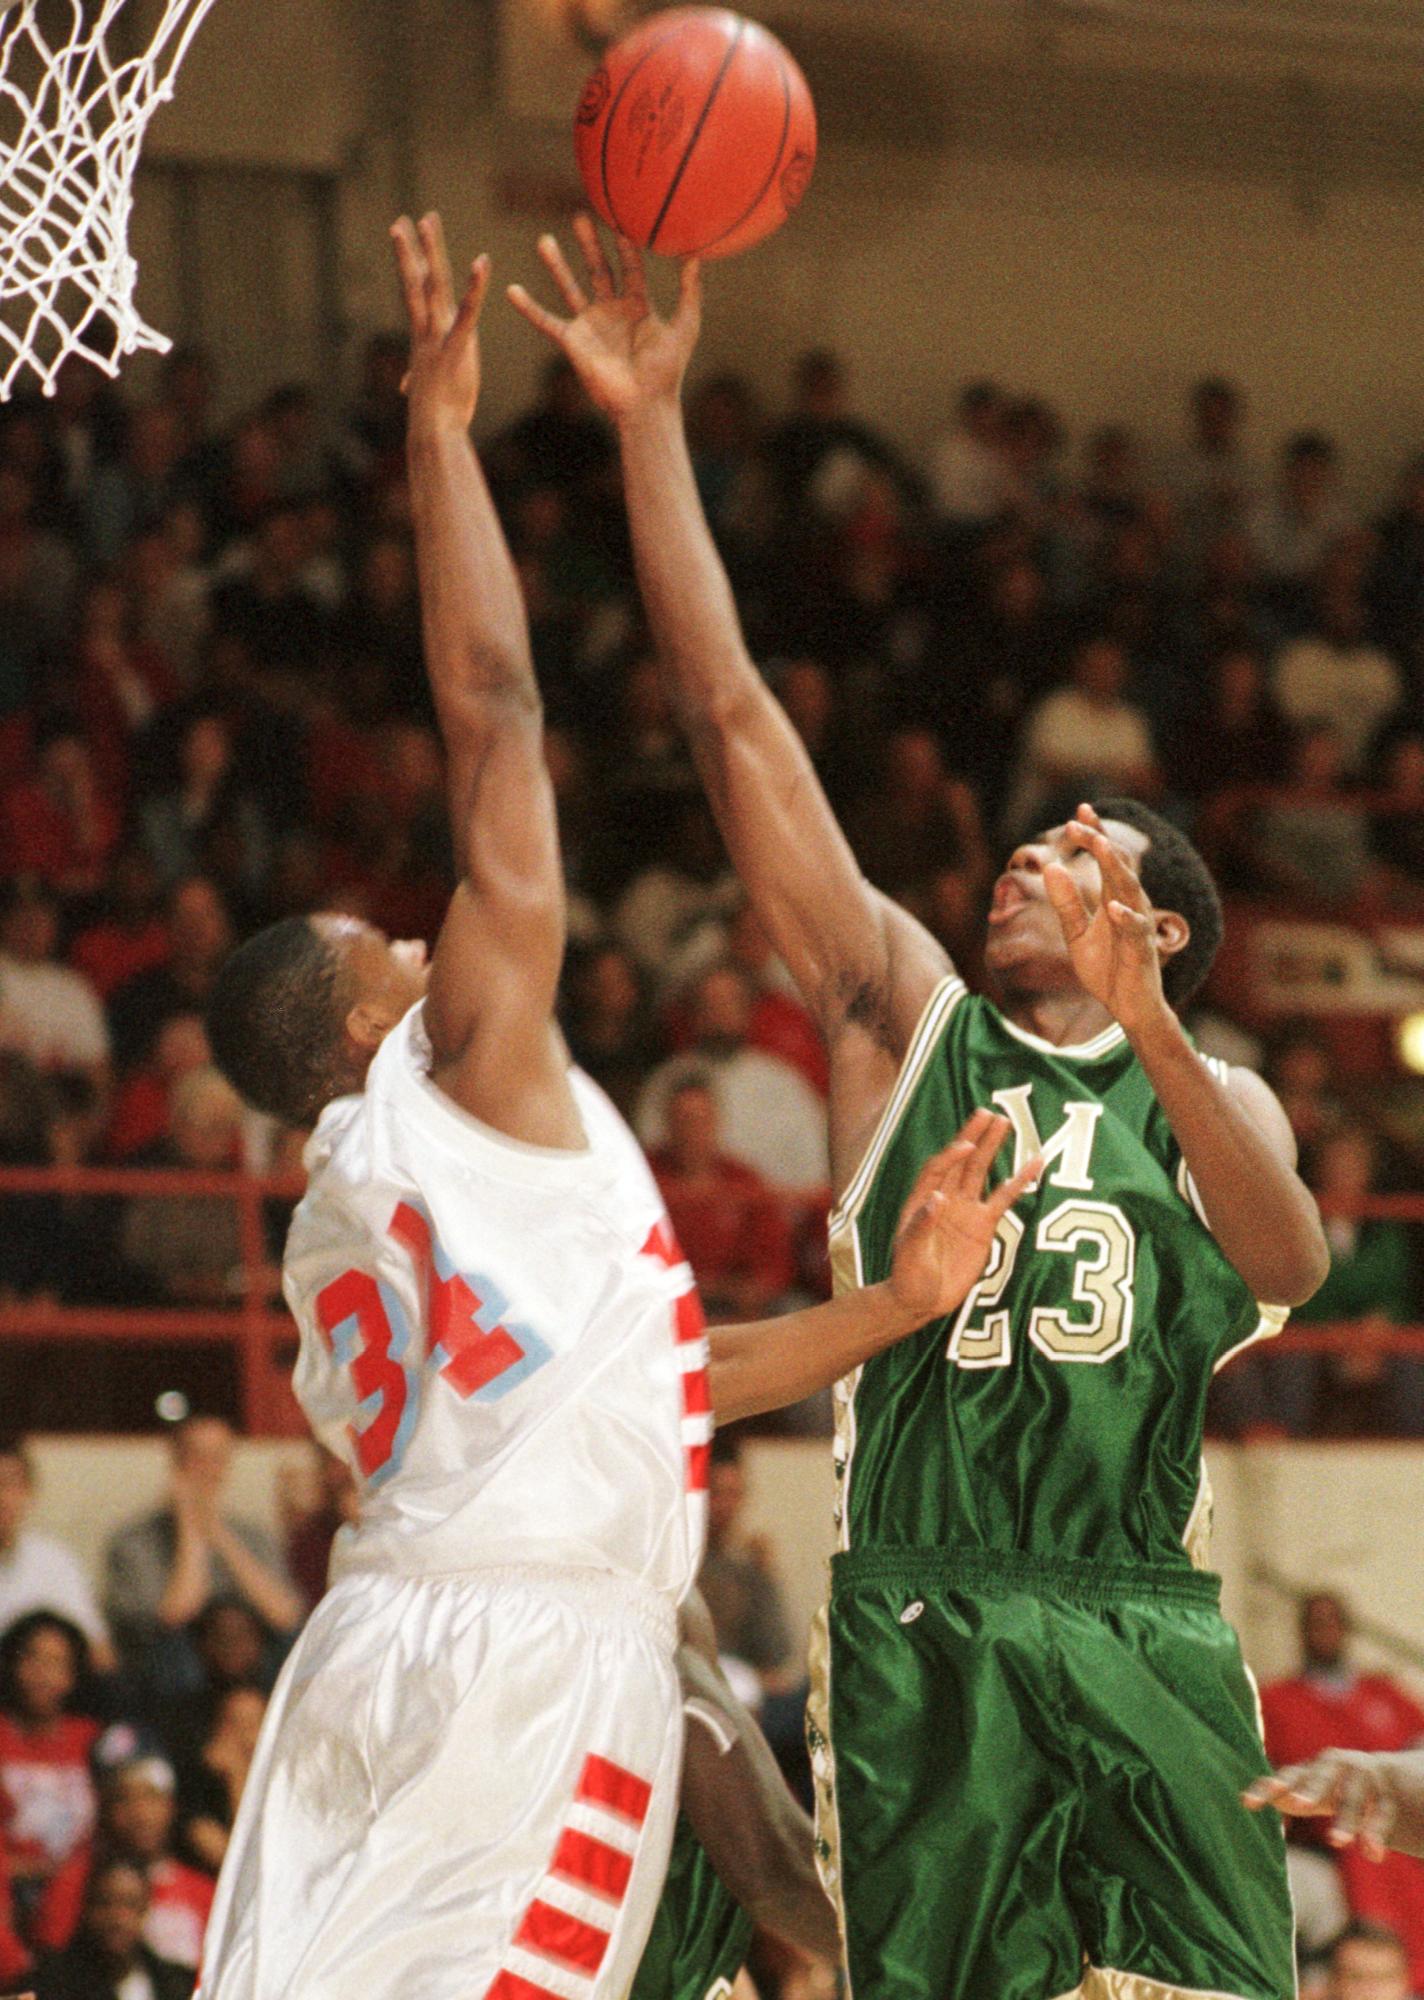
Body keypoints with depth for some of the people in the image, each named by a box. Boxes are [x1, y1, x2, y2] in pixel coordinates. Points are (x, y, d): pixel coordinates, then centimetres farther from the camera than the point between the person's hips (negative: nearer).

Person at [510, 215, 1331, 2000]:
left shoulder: (1212, 1098, 14)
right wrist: (651, 426, 1)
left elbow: (1287, 1267, -9)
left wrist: (1141, 1023, -24)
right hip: (924, 1621, -1)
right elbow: (731, 714, 7)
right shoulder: (909, 1016, 13)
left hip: (1147, 1630, 1)